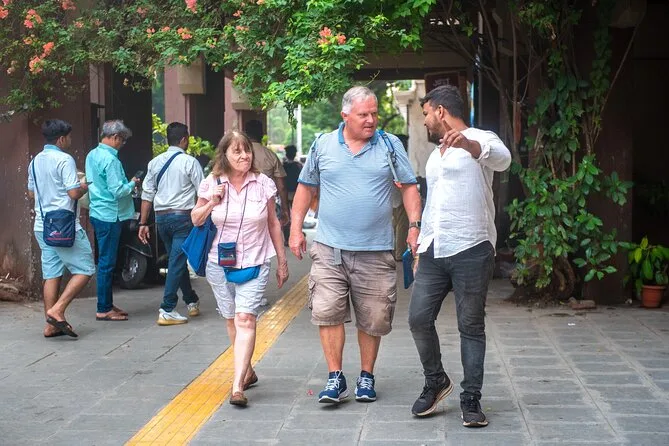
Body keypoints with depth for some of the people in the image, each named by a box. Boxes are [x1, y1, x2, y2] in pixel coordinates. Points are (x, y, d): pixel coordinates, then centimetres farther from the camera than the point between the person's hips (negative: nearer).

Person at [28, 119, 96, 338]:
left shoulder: (35, 161, 13)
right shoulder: (64, 160, -12)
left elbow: (31, 193, 22)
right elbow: (74, 193, -17)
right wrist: (85, 187, 3)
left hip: (42, 226, 8)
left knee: (51, 275, 9)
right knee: (84, 270, -1)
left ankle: (51, 325, 8)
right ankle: (57, 310, -12)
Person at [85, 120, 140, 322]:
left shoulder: (92, 155, 10)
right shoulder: (110, 160, -18)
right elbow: (118, 191, -22)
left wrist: (126, 183, 16)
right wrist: (132, 184, -3)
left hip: (98, 213, 10)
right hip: (110, 216, -10)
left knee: (105, 261, 15)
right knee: (107, 263, -4)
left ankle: (107, 304, 22)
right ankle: (103, 309, 1)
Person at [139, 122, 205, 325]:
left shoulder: (155, 162, 8)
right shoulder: (189, 162, -7)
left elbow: (147, 194, 8)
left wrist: (143, 223, 12)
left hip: (161, 218, 6)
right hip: (183, 217, -6)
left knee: (178, 260, 19)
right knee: (177, 262, -5)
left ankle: (192, 301, 31)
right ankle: (167, 311, -9)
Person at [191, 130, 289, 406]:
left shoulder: (263, 184, -1)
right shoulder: (211, 184, 0)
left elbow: (273, 223, 8)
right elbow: (195, 220, 10)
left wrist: (282, 262, 10)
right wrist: (211, 204, -11)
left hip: (255, 264, -2)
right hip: (220, 265, 2)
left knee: (245, 319, -15)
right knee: (231, 320, 11)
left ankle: (238, 386, -20)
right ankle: (248, 372, 32)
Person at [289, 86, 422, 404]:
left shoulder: (390, 145, 5)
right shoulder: (322, 146, 6)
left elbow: (409, 187, 7)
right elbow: (306, 188, 14)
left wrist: (414, 227, -4)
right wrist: (296, 229, 7)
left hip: (375, 250, 0)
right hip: (330, 248, 0)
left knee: (372, 318, 6)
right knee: (327, 312, -9)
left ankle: (366, 376, 22)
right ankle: (335, 378, 1)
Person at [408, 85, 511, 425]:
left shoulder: (479, 140, -3)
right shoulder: (435, 155, 24)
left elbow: (502, 159, -27)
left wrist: (467, 143, -47)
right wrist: (420, 244, 25)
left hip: (471, 251, -7)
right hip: (433, 252, 7)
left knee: (471, 327, -1)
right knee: (419, 318, 1)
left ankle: (471, 398, 7)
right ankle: (436, 381, 21)